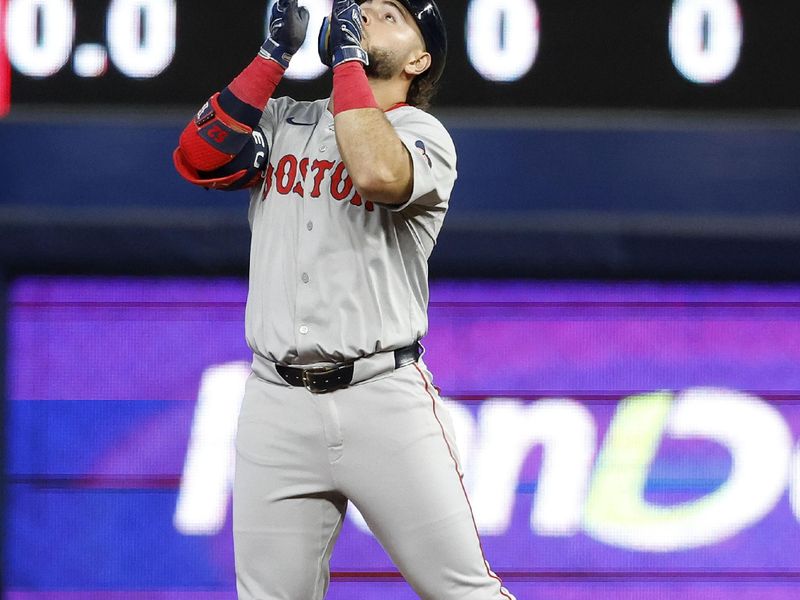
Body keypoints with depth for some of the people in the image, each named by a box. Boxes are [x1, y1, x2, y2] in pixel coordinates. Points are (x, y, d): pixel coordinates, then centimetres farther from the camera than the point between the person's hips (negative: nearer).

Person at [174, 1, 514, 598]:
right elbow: (198, 159, -2)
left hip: (383, 396, -4)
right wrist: (276, 54, -1)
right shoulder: (282, 122, 15)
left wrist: (346, 58, -11)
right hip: (276, 407, 4)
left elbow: (379, 174, -22)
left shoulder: (424, 134, 1)